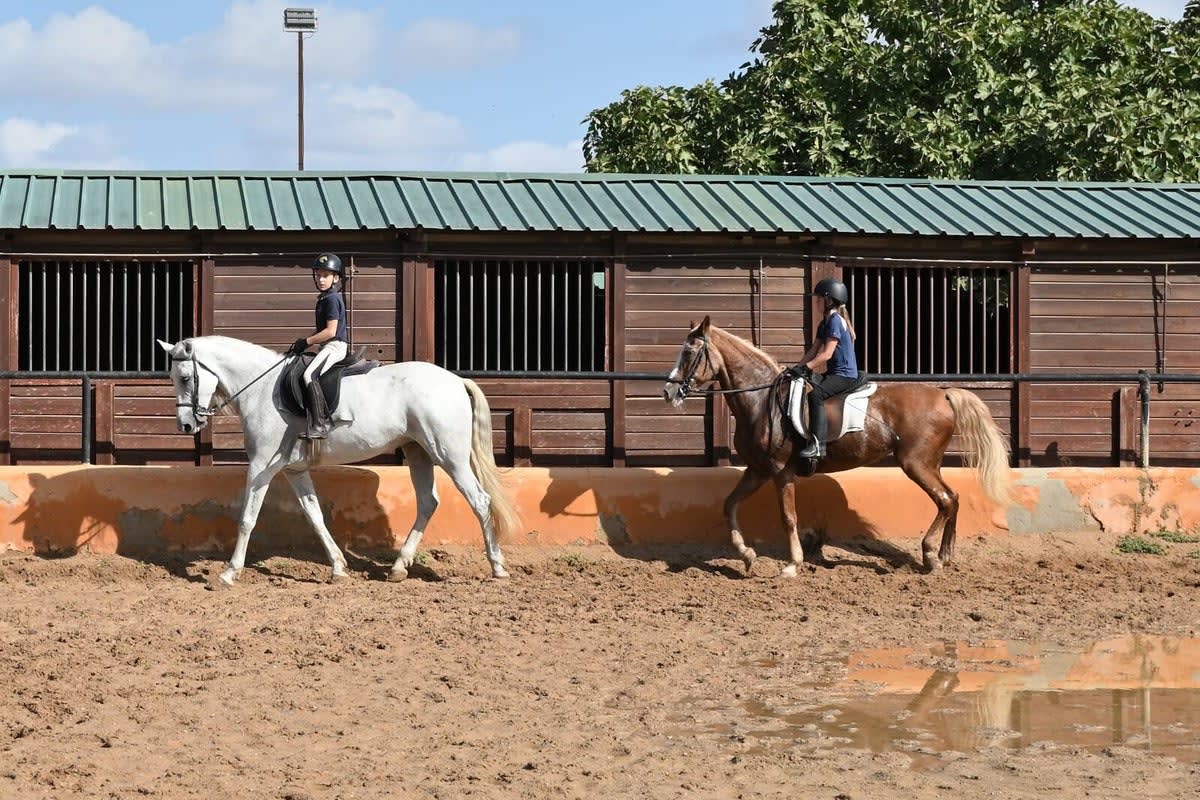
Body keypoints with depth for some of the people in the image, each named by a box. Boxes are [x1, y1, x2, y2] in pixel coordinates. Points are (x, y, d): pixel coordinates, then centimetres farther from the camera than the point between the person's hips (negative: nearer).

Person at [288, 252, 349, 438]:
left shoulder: (332, 299, -12)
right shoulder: (323, 299, 18)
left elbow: (330, 331, -18)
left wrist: (306, 342, -12)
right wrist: (302, 342, 13)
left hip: (335, 345, -11)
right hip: (328, 346, 11)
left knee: (310, 375, -28)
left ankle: (320, 424, -35)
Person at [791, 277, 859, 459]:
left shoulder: (836, 321, -14)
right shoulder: (825, 323, 17)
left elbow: (827, 354, -21)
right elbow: (813, 351, 15)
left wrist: (805, 367, -23)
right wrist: (797, 367, 1)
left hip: (845, 375, -11)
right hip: (834, 373, 11)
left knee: (815, 393, -31)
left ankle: (818, 444, -37)